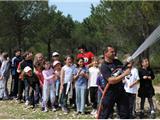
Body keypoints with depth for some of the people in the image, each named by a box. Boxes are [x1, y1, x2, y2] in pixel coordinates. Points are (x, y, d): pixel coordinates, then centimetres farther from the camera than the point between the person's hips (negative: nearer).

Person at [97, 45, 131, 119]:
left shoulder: (117, 62, 6)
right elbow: (111, 81, -25)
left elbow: (124, 69, 20)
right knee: (104, 115, 3)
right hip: (110, 93, -6)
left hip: (121, 91, 6)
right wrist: (124, 74, -26)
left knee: (125, 115, 8)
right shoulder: (104, 67, -15)